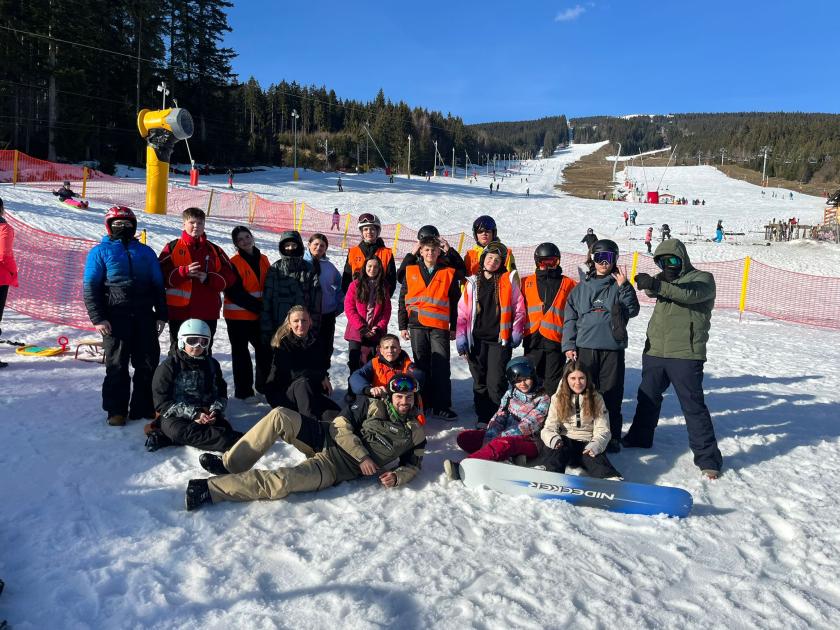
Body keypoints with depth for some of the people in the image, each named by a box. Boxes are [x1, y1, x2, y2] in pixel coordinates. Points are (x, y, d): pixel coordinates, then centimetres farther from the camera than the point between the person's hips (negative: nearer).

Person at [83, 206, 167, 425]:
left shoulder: (146, 252, 16)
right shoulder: (100, 252, 6)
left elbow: (158, 285, 16)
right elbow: (90, 287, 1)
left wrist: (161, 315, 8)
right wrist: (97, 318, -9)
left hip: (144, 316, 3)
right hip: (115, 317, -3)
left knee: (148, 364, 4)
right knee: (117, 366, 3)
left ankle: (144, 407, 15)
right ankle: (116, 410, 14)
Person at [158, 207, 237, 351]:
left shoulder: (214, 250, 11)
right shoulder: (172, 247, 4)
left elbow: (230, 277, 6)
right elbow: (161, 275, -4)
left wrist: (208, 279, -11)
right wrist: (184, 272, -18)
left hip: (208, 313, 2)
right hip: (179, 312, -2)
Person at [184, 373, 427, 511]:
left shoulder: (415, 433, 4)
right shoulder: (372, 406, 3)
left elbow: (412, 465, 12)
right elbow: (341, 425, -2)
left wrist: (397, 477, -11)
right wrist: (362, 456, -13)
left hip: (334, 468, -2)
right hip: (324, 440, 3)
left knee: (283, 481, -30)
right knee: (279, 416, -23)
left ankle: (211, 490, -22)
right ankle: (230, 465, -11)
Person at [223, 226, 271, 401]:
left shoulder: (263, 259, 8)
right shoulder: (234, 263, -8)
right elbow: (234, 292, -15)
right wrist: (258, 306, -18)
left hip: (260, 315, 5)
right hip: (238, 315, -5)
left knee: (265, 349, 9)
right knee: (241, 352, 5)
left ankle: (265, 386, 24)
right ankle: (243, 391, 13)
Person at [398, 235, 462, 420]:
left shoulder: (449, 273, 5)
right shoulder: (411, 272, 9)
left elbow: (455, 303, 9)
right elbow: (403, 300, 10)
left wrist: (453, 327, 6)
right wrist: (403, 326, 6)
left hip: (440, 327, -1)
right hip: (417, 325, 2)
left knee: (441, 367, -5)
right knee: (421, 365, 8)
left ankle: (442, 406, 1)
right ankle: (423, 403, 18)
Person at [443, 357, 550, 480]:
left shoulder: (543, 399, -4)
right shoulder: (510, 394, 10)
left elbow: (528, 426, -15)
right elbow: (499, 418, 0)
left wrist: (502, 436, -25)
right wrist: (489, 438, -19)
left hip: (528, 443, -6)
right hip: (505, 436, 6)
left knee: (502, 443, -40)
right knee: (464, 437, -12)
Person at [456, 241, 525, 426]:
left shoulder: (507, 281, 2)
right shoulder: (472, 282, 8)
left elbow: (519, 308, 6)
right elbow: (462, 311, 9)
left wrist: (516, 333, 1)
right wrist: (461, 337, 3)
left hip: (500, 339, -2)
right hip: (476, 339, 3)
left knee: (496, 382, -5)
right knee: (479, 381, 9)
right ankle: (482, 417, 20)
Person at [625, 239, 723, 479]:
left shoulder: (703, 278, -2)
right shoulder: (664, 279, 16)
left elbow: (691, 294, -23)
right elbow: (652, 290, -4)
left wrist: (657, 285, -36)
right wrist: (649, 283, -27)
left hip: (685, 354, -6)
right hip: (655, 351, 6)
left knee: (693, 405, -3)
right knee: (647, 398, 18)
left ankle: (707, 457, 7)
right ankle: (639, 437, 36)